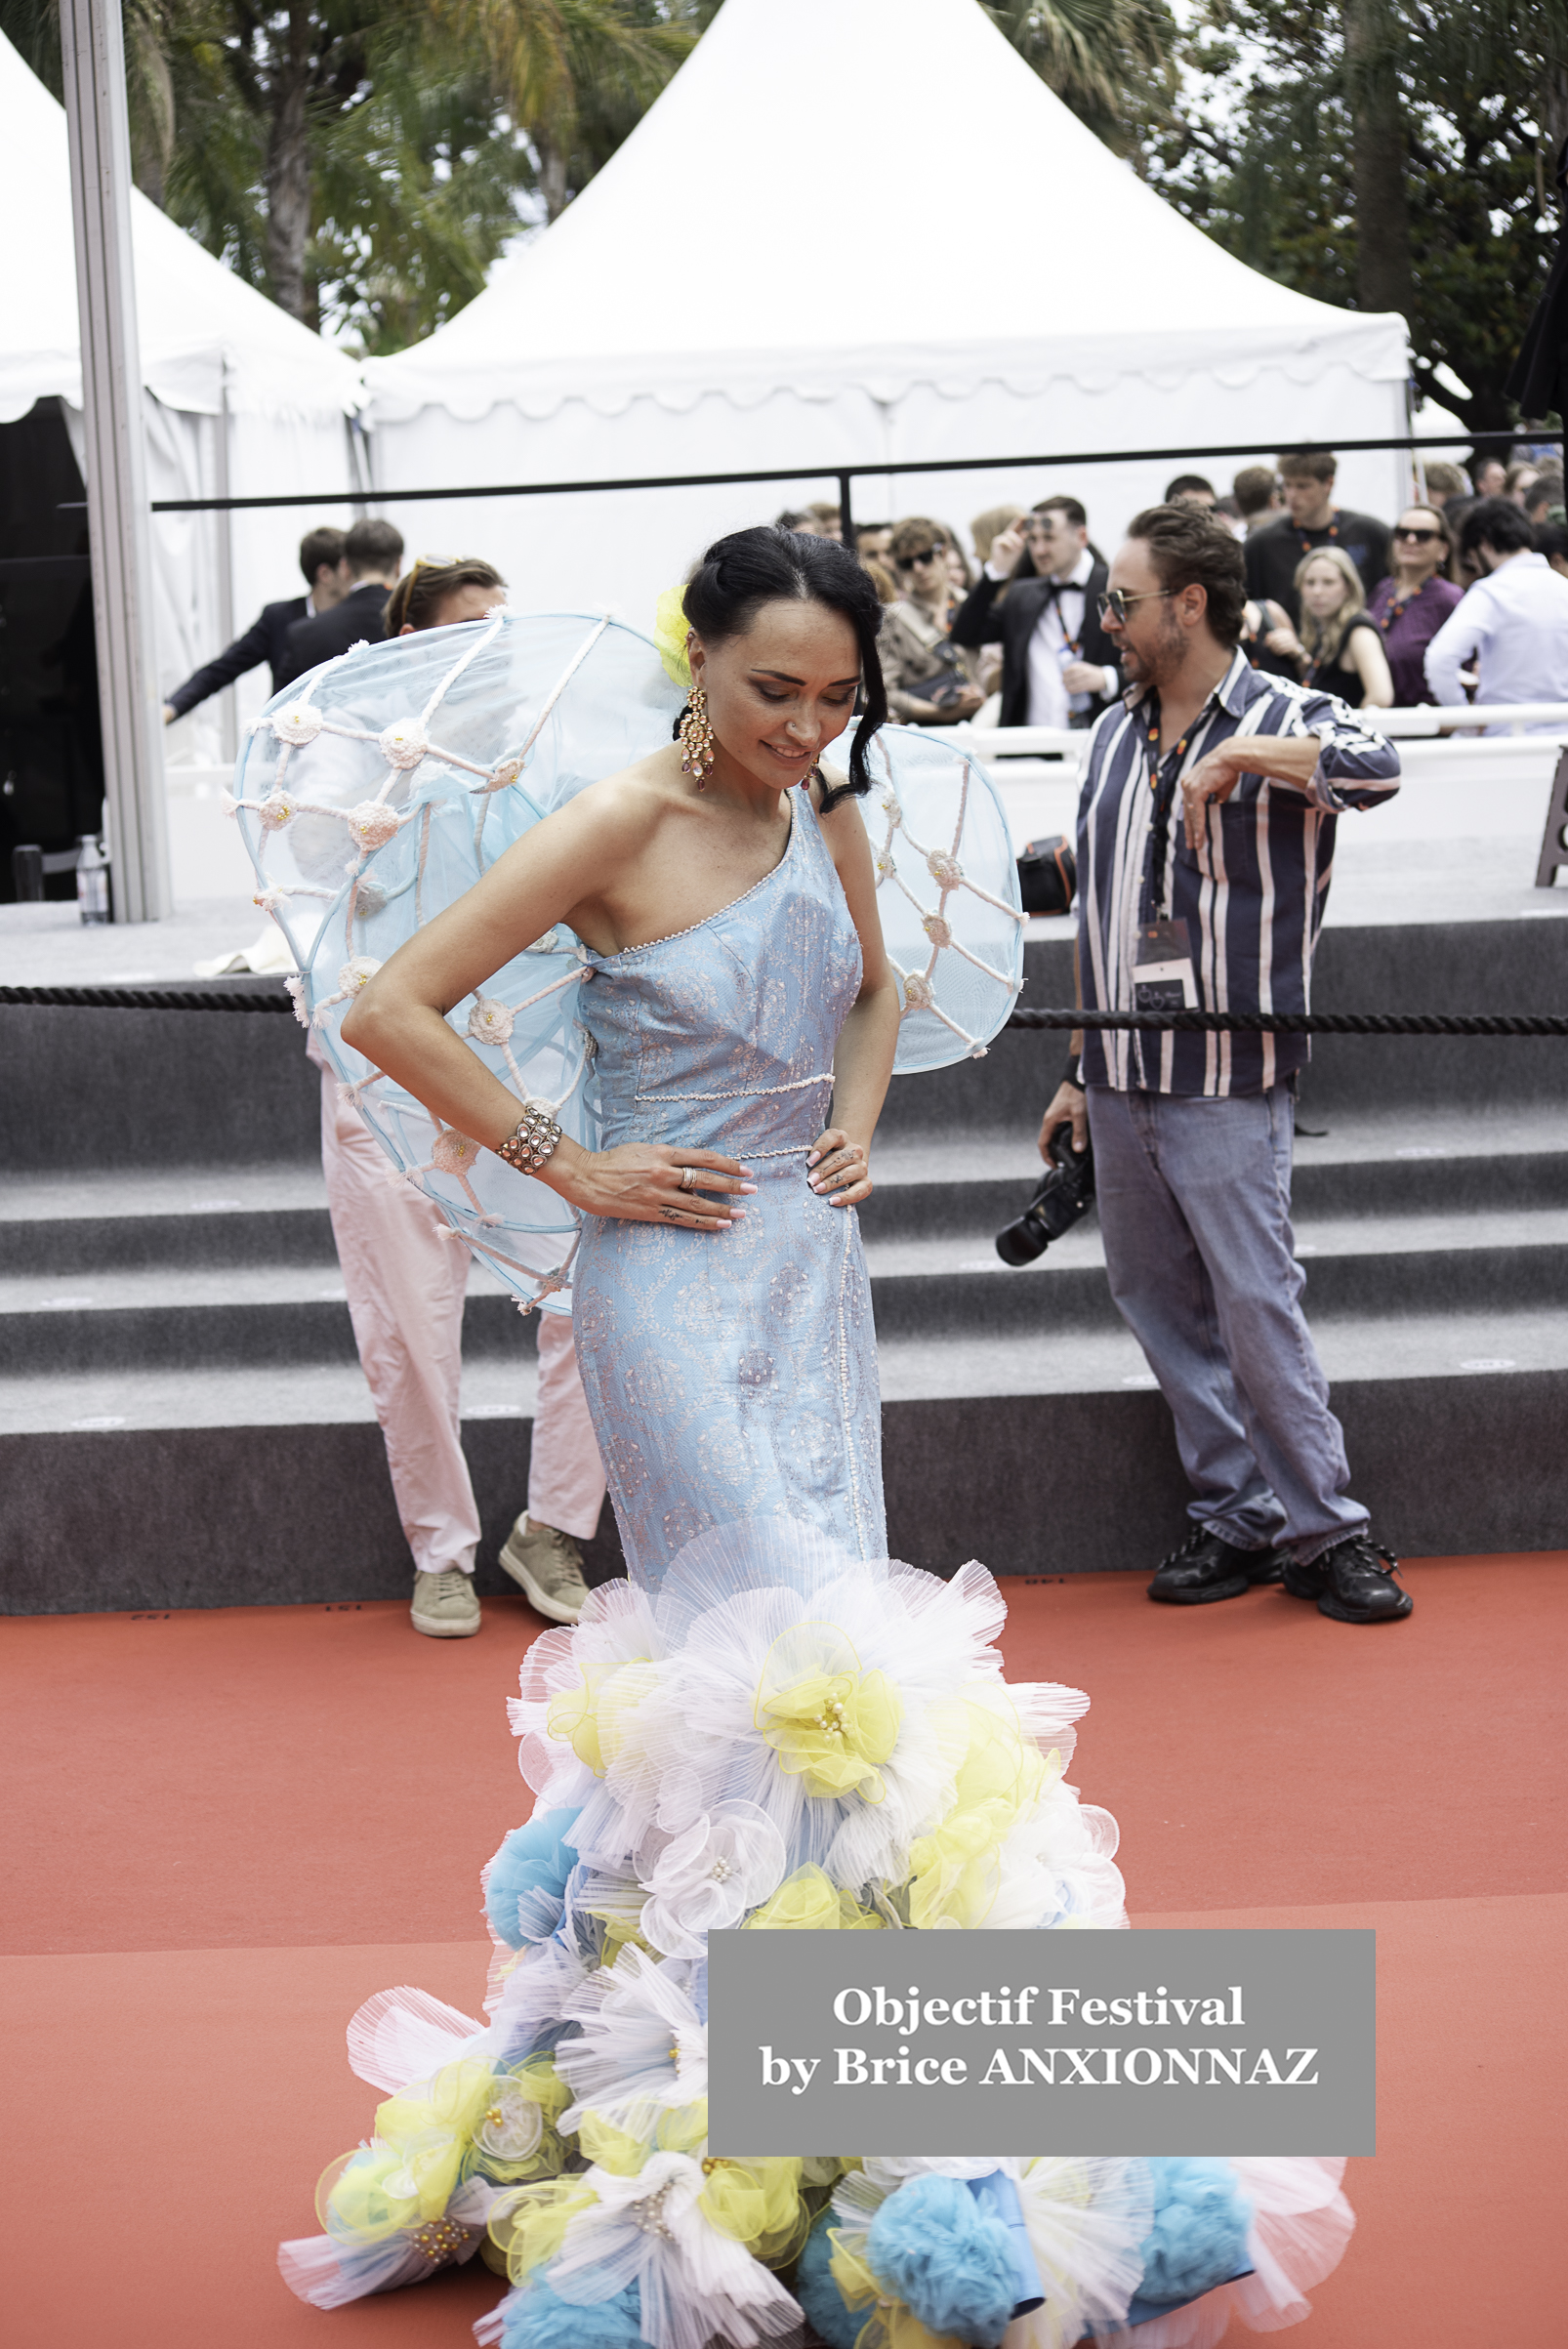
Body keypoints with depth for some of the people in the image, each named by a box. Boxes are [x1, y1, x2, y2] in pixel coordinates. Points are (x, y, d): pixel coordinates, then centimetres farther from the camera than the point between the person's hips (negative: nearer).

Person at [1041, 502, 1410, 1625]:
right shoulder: (1115, 734, 13)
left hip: (1230, 1080, -6)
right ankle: (1234, 1517, 18)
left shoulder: (1285, 720, -6)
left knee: (1258, 1305, -7)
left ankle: (1325, 1532, 4)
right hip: (1122, 1082, 6)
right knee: (1161, 1306, 8)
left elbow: (1376, 767, -30)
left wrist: (1233, 757, -29)